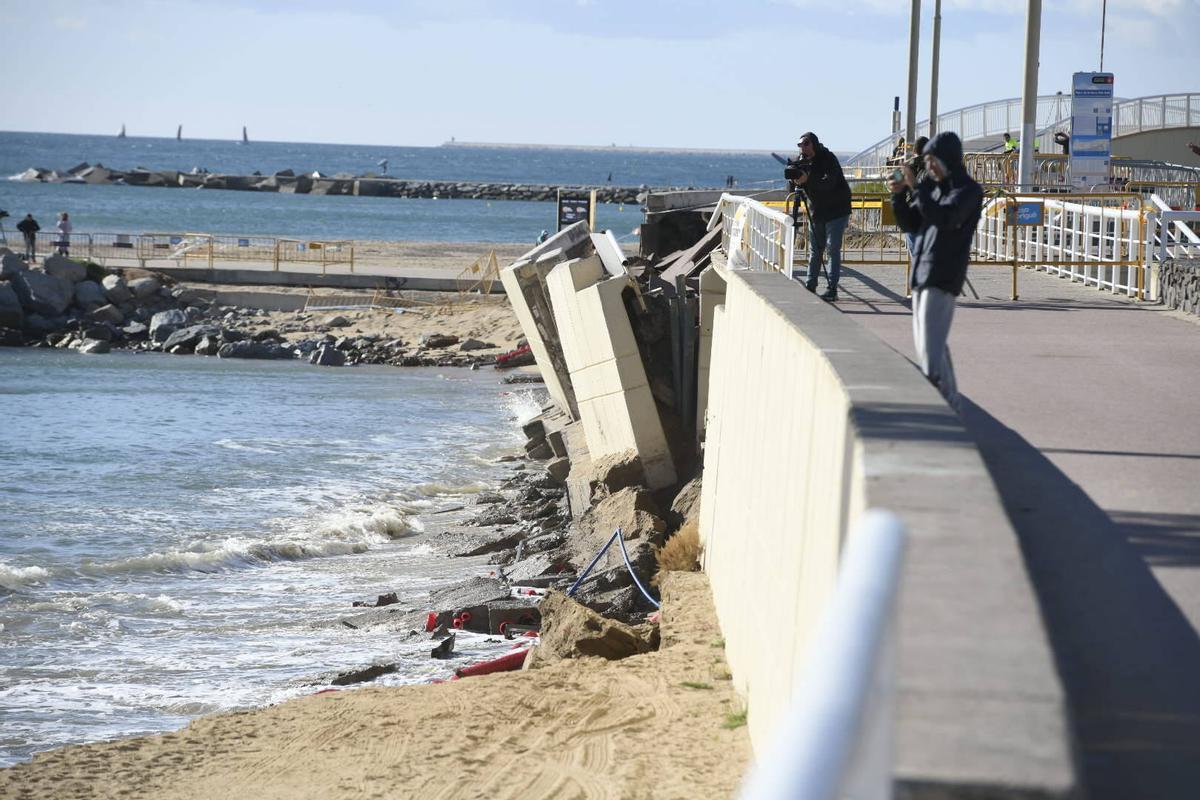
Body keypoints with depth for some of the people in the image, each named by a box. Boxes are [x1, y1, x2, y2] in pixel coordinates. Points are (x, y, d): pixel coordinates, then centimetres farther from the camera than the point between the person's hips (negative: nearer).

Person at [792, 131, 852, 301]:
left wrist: (807, 179, -40)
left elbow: (829, 183, -29)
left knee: (833, 249, -11)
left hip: (836, 211, -7)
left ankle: (831, 290, -13)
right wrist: (796, 180, -21)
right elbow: (799, 184, 2)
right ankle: (810, 287, 17)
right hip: (817, 211, 7)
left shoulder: (828, 159, -16)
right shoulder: (803, 160, 4)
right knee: (815, 250, 10)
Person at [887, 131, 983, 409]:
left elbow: (943, 217, -23)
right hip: (922, 273, 9)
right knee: (925, 344, 15)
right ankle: (949, 403, 25)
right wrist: (899, 196, 2)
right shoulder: (933, 186, 15)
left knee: (931, 347, -15)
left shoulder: (968, 190, -8)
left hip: (942, 278, -9)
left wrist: (915, 187, -23)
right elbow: (910, 224, 17)